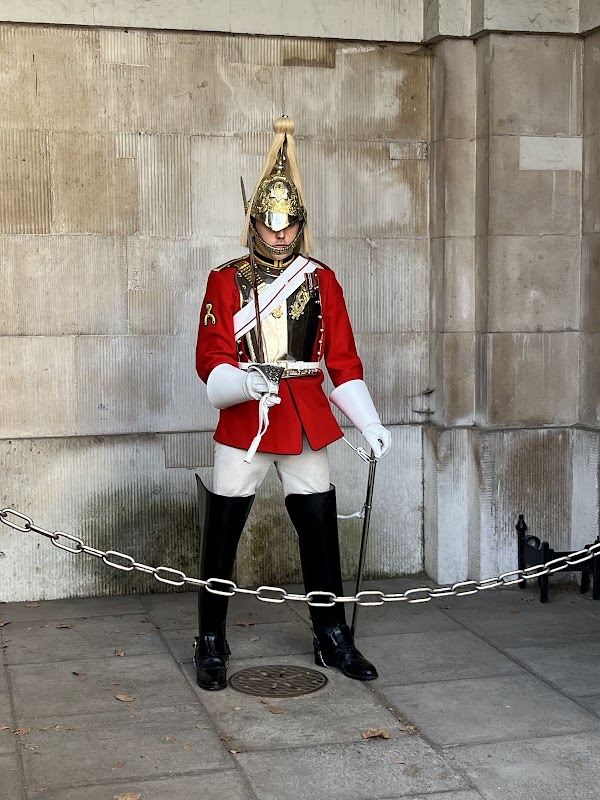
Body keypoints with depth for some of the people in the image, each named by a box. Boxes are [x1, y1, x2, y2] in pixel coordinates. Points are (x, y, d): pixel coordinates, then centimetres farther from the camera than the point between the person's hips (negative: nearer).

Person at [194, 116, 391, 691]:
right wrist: (245, 383, -27)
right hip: (241, 424, -2)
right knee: (221, 536, 2)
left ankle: (333, 640, 23)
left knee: (320, 530, 6)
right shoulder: (225, 281, 0)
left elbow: (343, 361, 6)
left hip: (306, 422, 2)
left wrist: (370, 425, -3)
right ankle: (211, 647, 18)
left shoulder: (322, 281, 5)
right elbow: (210, 359, -6)